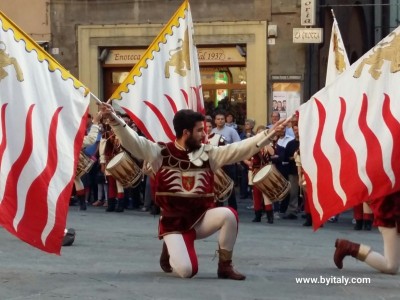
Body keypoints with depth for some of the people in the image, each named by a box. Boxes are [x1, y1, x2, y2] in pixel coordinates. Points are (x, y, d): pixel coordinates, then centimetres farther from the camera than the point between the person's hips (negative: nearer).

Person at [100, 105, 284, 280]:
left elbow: (240, 148, -1)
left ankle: (225, 266, -8)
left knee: (229, 215, -28)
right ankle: (170, 250, 16)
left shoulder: (209, 153, 2)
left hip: (202, 218, 3)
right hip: (175, 223, -3)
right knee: (186, 271, -23)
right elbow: (132, 140, -14)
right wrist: (114, 118, -29)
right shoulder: (161, 153, -6)